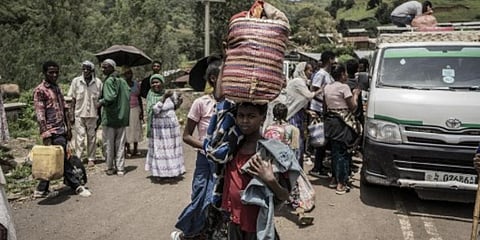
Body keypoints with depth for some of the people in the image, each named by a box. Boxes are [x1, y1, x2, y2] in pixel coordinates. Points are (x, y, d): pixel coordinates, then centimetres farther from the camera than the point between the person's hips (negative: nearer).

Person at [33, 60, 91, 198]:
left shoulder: (57, 87, 16)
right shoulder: (40, 90, -8)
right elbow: (40, 115, -13)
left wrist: (67, 129, 17)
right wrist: (46, 136, -18)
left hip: (61, 130, 8)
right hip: (52, 132, -8)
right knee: (64, 160, -2)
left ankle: (42, 190, 20)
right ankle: (76, 186, 7)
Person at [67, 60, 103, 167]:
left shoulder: (98, 82, 0)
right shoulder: (76, 81, 0)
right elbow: (73, 99, 3)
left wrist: (100, 115, 4)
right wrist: (72, 114, 0)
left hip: (93, 114, 1)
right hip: (79, 114, -1)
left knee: (92, 137, 8)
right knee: (79, 137, -1)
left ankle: (91, 159, 18)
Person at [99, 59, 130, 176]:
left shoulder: (109, 81, -12)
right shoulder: (122, 80, 8)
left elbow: (110, 98, -23)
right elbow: (128, 96, 9)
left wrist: (101, 102, -6)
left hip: (109, 117, -6)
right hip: (122, 117, 6)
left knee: (108, 143, 7)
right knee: (120, 144, 9)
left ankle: (110, 168, 15)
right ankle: (120, 168, 11)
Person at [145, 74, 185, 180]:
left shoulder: (170, 93, 1)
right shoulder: (151, 96, -9)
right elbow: (154, 110, -24)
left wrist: (179, 102, -6)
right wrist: (164, 97, -28)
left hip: (172, 125, 4)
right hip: (159, 127, -4)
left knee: (172, 147, 13)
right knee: (159, 148, 0)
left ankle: (173, 170, 27)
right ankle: (157, 172, 12)